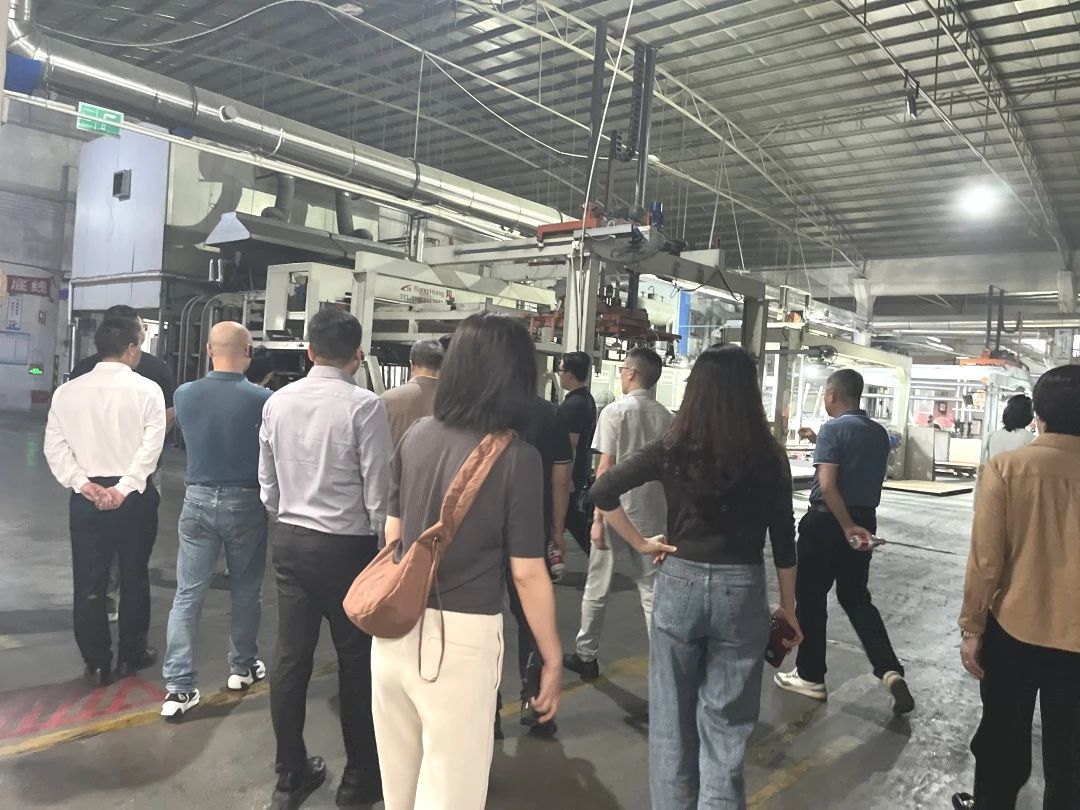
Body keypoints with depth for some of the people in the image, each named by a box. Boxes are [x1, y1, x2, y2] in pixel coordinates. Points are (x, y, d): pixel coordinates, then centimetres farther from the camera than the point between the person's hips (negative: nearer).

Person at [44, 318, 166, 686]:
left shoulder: (67, 391, 2)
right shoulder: (147, 390, -8)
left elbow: (54, 447, -3)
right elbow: (151, 446, -16)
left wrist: (85, 484, -5)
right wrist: (124, 488, -15)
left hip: (85, 496, 3)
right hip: (134, 495, -2)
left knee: (89, 581, 11)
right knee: (134, 577, 13)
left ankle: (97, 663, 19)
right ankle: (131, 654, 25)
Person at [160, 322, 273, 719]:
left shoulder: (184, 395, -4)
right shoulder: (262, 400, -16)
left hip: (198, 500, 2)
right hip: (245, 503, -2)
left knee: (187, 595, 6)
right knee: (245, 591, 15)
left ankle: (179, 687, 6)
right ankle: (243, 667, 31)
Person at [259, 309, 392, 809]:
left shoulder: (277, 402, 1)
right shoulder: (365, 406, -17)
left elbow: (267, 484, 7)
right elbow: (379, 491, -16)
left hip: (288, 541, 6)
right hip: (346, 546, -5)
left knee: (291, 659, 13)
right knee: (357, 663, 10)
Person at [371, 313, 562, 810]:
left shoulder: (416, 436, 1)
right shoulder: (517, 457, -15)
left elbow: (393, 535, 10)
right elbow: (527, 574, -13)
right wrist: (552, 659, -1)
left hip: (397, 627, 6)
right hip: (459, 637, -5)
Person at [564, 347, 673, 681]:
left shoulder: (616, 411, -10)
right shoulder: (665, 417, 3)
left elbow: (606, 468, -13)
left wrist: (598, 518, -10)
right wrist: (666, 512, 15)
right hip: (653, 515, 4)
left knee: (597, 589, 12)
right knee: (652, 591, 10)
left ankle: (585, 656, 24)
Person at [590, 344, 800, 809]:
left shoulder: (672, 451, -6)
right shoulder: (769, 459, -5)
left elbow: (601, 493, -9)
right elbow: (783, 542, -1)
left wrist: (640, 543, 0)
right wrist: (789, 607, 10)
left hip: (679, 585, 0)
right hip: (741, 591, 0)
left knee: (673, 717, 16)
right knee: (725, 726, 11)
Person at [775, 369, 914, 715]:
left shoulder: (832, 429, -13)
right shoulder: (880, 433, 8)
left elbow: (827, 485, -24)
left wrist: (848, 526, -20)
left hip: (828, 521, -7)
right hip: (865, 520, 7)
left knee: (811, 598, 8)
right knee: (856, 598, 17)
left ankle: (810, 676, 18)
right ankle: (891, 671, 3)